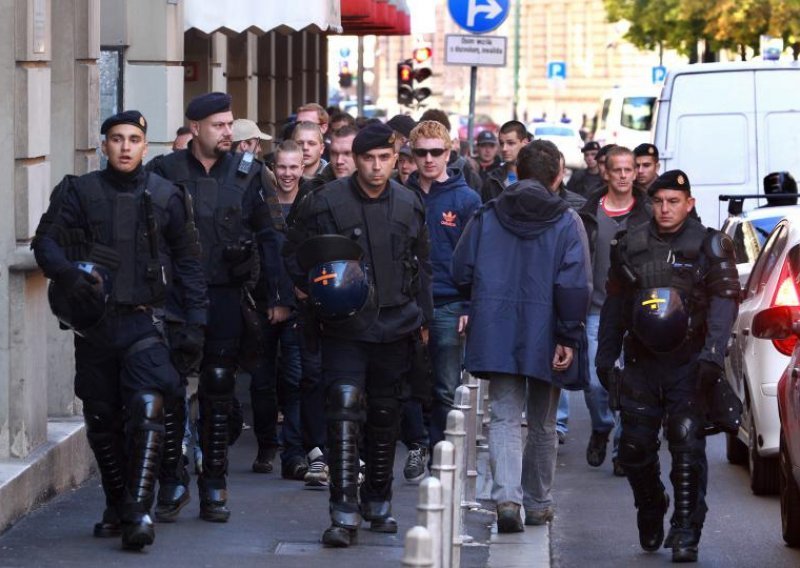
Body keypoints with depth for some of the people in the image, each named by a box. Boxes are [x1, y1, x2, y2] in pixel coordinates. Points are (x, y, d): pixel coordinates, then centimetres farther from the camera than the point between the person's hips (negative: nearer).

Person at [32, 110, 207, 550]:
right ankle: (116, 506, 25)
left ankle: (138, 512, -21)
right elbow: (46, 241, 0)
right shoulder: (80, 193, 5)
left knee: (147, 407, -20)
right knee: (102, 419, 9)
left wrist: (196, 322, 4)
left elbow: (188, 263, 10)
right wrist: (67, 272, -21)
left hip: (144, 320, -2)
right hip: (94, 323, 2)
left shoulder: (166, 197, 5)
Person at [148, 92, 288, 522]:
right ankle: (172, 482, 5)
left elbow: (271, 236, 6)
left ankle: (214, 486, 13)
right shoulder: (165, 172, 1)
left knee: (219, 389, 6)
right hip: (176, 294, -1)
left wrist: (277, 296, 0)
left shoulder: (247, 174, 5)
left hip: (227, 296, 1)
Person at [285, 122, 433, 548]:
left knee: (385, 414, 14)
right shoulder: (326, 203, -7)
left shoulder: (408, 205, 5)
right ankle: (344, 515, -18)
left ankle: (378, 501, 30)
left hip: (394, 325, 4)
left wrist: (421, 316, 15)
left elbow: (421, 264, 17)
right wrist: (317, 286, -15)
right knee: (344, 409, -16)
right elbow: (294, 254, 1)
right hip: (345, 326, -4)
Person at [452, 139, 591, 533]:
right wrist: (568, 337, -10)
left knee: (504, 417, 0)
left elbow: (462, 272, 6)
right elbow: (575, 285, -12)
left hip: (496, 335, 1)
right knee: (543, 423, 14)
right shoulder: (567, 222, -4)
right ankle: (538, 504, 23)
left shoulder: (486, 216, 3)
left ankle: (507, 497, -21)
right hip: (544, 335, -1)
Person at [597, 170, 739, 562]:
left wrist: (712, 353, -19)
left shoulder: (709, 246, 0)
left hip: (688, 365, -4)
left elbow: (724, 300, -7)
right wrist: (605, 356, 14)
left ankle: (686, 534, -6)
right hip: (641, 364, 4)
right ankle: (650, 514, 28)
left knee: (687, 448, -9)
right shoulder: (630, 246, 11)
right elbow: (615, 305, 18)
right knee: (635, 448, 4)